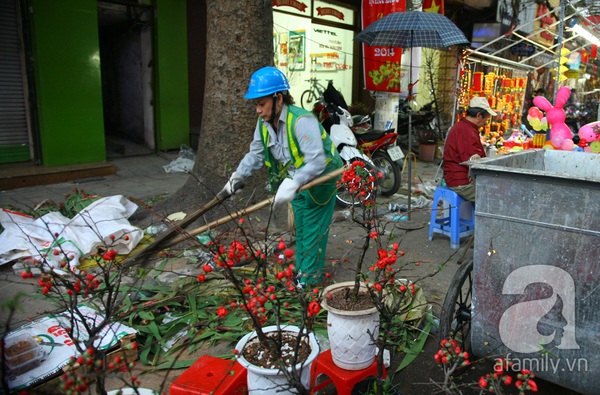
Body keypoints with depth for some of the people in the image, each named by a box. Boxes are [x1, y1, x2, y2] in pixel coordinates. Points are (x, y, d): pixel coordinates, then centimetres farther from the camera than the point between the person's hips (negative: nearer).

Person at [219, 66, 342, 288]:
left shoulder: (302, 120, -32)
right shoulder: (264, 123, -6)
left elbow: (317, 162, -38)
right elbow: (255, 155, 6)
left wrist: (292, 185, -45)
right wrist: (236, 179, 0)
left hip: (320, 181, -8)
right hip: (296, 182, 8)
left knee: (312, 233, -3)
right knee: (300, 231, 18)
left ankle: (310, 281, 11)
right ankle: (301, 275, 32)